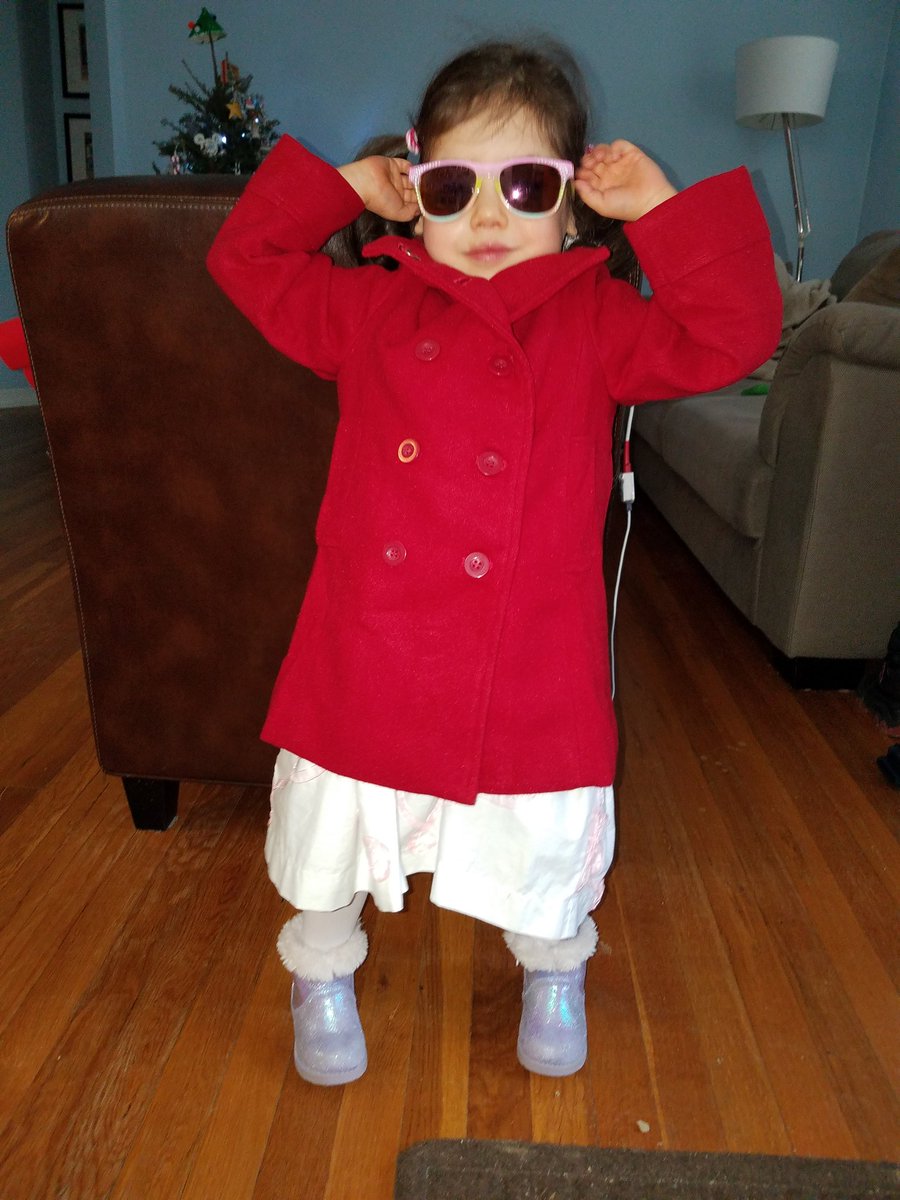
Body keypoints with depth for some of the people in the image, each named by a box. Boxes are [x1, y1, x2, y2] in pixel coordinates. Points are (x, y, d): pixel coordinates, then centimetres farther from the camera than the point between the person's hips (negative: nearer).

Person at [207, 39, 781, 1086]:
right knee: (328, 849, 20)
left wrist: (663, 209, -9)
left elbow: (730, 337, -8)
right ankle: (322, 980, 51)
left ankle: (554, 976, 53)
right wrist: (344, 187, 5)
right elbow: (248, 257, 11)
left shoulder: (596, 323, 1)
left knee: (545, 860, 20)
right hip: (364, 671, 2)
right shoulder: (371, 307, 4)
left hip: (530, 684, 0)